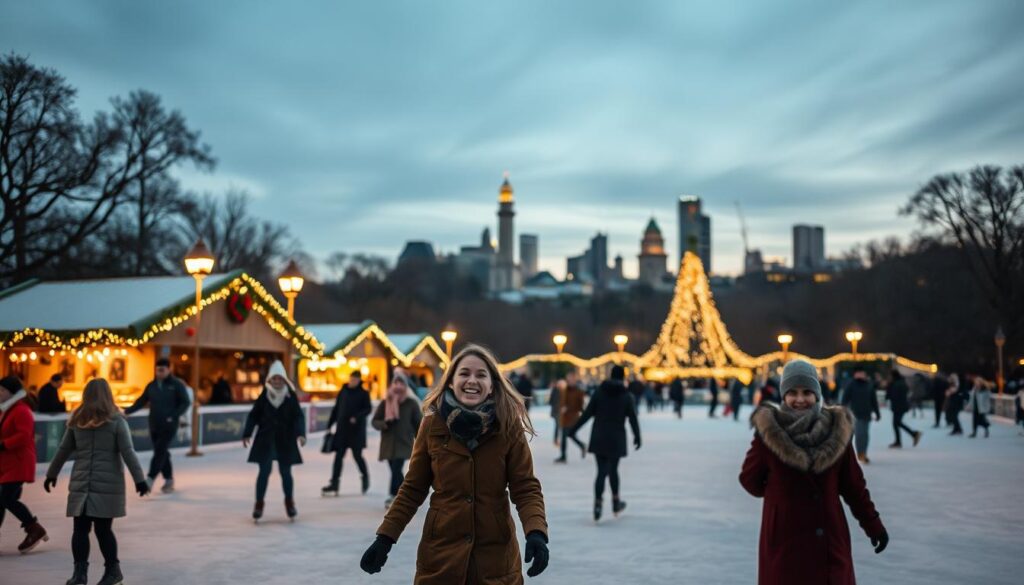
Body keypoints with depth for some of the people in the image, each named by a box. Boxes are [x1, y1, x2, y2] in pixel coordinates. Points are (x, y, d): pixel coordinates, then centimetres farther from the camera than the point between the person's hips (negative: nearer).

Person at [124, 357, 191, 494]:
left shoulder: (177, 385, -4)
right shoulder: (151, 385, 10)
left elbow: (185, 403, -6)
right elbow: (142, 401, 11)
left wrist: (173, 416, -17)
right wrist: (128, 410, -4)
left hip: (169, 426, -5)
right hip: (154, 425, 5)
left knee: (160, 452, -13)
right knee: (162, 453, 10)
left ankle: (150, 480, -13)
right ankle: (169, 480, 21)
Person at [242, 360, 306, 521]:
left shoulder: (291, 397, -3)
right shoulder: (263, 397, -1)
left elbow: (299, 416, -7)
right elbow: (253, 416, 3)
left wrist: (300, 434, -21)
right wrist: (247, 434, -4)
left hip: (285, 441, 0)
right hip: (265, 440, 0)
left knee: (286, 472, 7)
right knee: (264, 471, -2)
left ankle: (289, 502, 27)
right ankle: (259, 503, 11)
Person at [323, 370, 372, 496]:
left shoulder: (363, 393, -2)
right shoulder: (343, 391, 9)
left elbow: (368, 409, -9)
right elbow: (336, 409, 12)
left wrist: (357, 417, -25)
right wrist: (329, 425, 10)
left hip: (357, 430, -4)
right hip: (342, 429, 4)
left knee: (357, 455, 0)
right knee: (338, 456, 1)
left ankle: (365, 477, 26)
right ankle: (334, 484, 3)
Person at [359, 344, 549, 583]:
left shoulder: (509, 426, -8)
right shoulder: (432, 425, -6)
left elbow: (526, 488, -8)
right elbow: (413, 489, 3)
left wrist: (536, 533, -24)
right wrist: (385, 537, -3)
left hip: (496, 553, 0)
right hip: (440, 551, 1)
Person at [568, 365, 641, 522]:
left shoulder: (599, 392, 1)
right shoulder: (627, 396, -4)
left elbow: (587, 413, -2)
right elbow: (633, 419, -4)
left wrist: (574, 429, 3)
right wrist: (637, 437, 8)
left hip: (598, 438, 1)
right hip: (616, 439, -1)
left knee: (602, 471, 2)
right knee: (613, 469, 14)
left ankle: (598, 504, -13)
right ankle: (616, 503, 27)